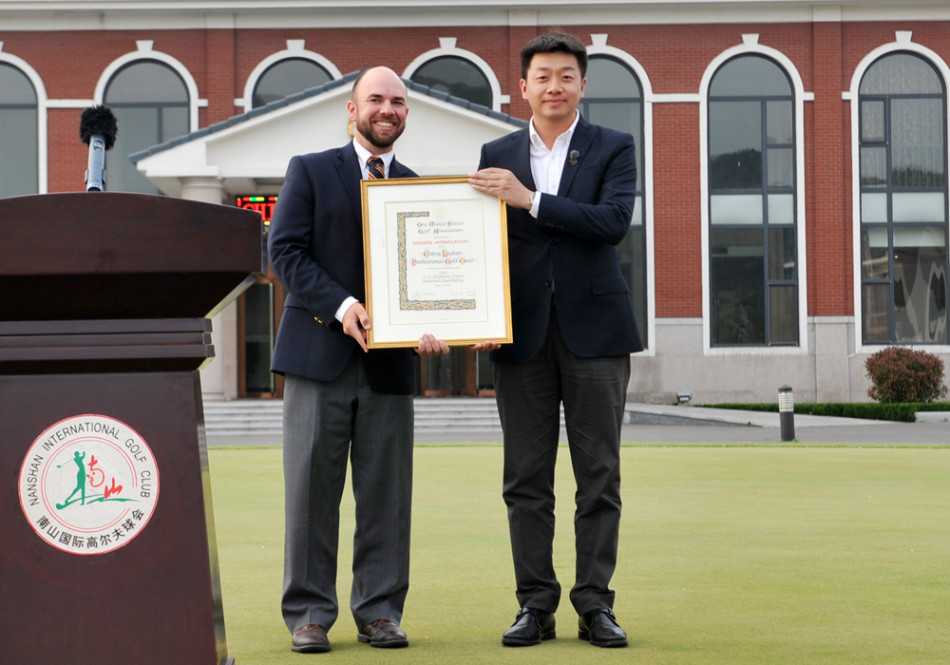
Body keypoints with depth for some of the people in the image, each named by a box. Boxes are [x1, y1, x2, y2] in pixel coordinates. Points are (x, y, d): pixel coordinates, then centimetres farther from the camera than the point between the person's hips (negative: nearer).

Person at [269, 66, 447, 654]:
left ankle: (380, 611, 10)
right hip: (320, 353, -3)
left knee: (387, 491, 3)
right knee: (311, 487, -1)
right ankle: (309, 614, 5)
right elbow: (285, 250, -3)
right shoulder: (310, 171, 6)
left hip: (389, 360, 3)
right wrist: (339, 305, -17)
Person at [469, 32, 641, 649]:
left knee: (599, 475, 0)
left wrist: (531, 200, -17)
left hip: (593, 329, -2)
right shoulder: (496, 156, 10)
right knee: (527, 478, 2)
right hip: (522, 332, 2)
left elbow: (614, 221, -13)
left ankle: (595, 604, 5)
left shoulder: (613, 148, 3)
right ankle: (536, 605, 7)